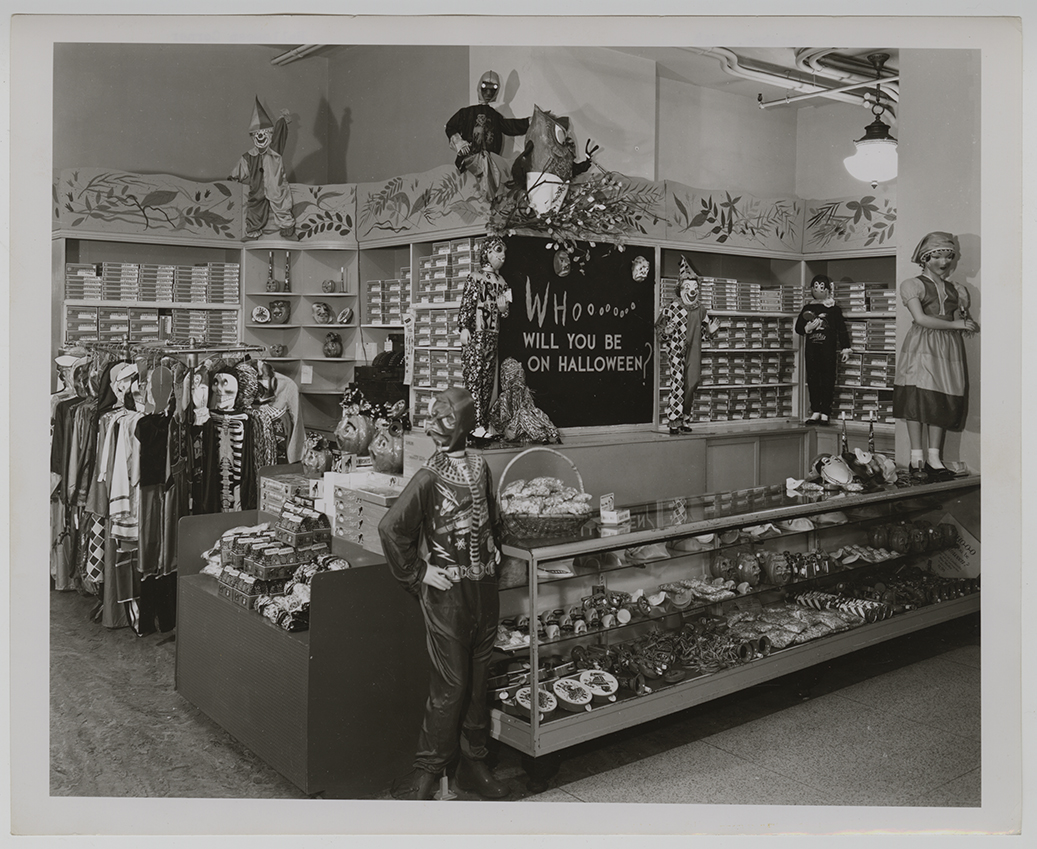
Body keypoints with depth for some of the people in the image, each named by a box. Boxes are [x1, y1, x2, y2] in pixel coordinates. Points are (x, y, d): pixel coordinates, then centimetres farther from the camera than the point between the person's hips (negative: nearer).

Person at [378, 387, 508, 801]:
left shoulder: (479, 466, 6)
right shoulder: (429, 477, -13)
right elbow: (390, 528, -17)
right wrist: (417, 574, -11)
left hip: (484, 586, 6)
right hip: (446, 591, -6)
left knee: (478, 678, 13)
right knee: (451, 684, -1)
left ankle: (474, 764, 26)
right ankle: (427, 770, 16)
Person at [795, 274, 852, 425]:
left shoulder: (833, 308, 3)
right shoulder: (807, 308, 12)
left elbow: (842, 330, 3)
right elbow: (798, 328, 14)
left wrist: (845, 348, -1)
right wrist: (807, 328, -7)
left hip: (828, 348, -4)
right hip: (811, 348, 4)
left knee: (827, 380, -4)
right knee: (812, 379, 6)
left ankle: (825, 413, 1)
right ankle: (815, 411, 14)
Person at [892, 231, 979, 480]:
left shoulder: (957, 289, 20)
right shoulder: (913, 285, 4)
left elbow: (962, 323, 21)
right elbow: (920, 318, -9)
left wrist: (963, 318, 0)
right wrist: (955, 324, -9)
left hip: (949, 348, 5)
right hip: (921, 347, -5)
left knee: (943, 402, -2)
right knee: (918, 399, -11)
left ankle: (934, 458, 2)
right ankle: (917, 458, -6)